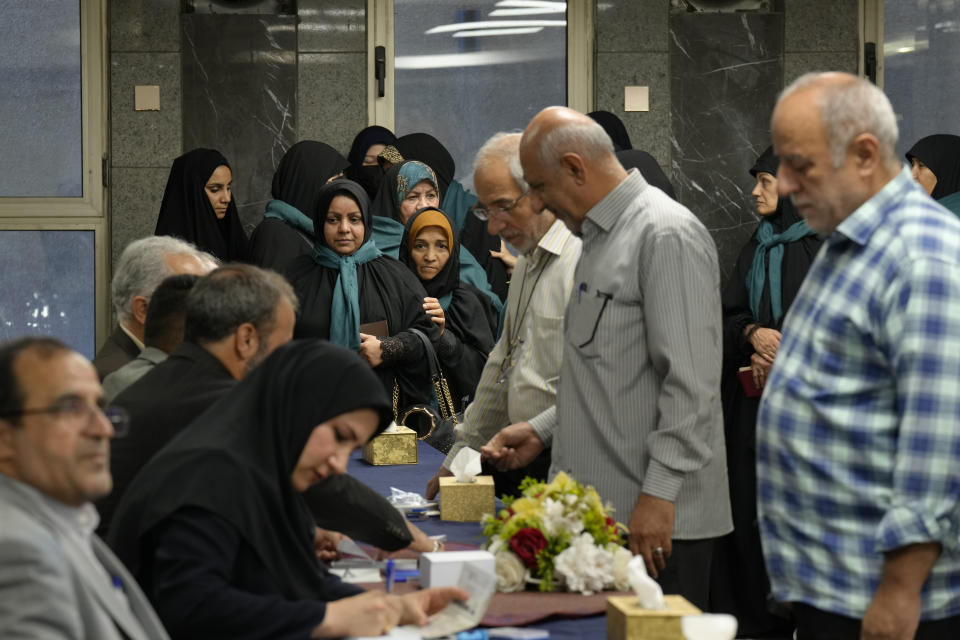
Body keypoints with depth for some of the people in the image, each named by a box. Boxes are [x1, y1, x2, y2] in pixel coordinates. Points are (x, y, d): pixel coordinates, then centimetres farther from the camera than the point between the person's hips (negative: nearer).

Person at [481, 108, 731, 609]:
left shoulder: (666, 236, -12)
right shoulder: (600, 239, 20)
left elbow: (690, 382, -19)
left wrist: (659, 493, -23)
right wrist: (542, 431, 18)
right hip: (602, 510, 9)